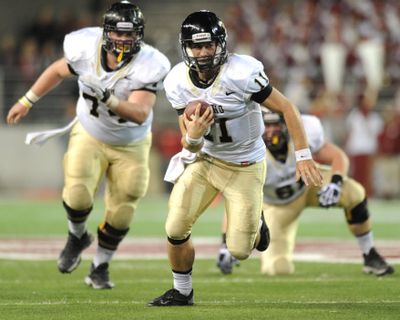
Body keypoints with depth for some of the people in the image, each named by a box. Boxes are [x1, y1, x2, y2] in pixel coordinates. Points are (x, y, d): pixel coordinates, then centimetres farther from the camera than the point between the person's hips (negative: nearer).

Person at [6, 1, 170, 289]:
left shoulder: (147, 67, -27)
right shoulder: (86, 48, -20)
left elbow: (141, 113, -38)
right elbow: (59, 71, 2)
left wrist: (109, 100, -53)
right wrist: (27, 101, 9)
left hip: (130, 146, 0)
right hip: (89, 136, 1)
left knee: (120, 213, 2)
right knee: (77, 194, -20)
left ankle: (100, 268, 26)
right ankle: (78, 237, 14)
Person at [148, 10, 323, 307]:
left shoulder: (241, 73, -27)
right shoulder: (179, 83, -11)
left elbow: (287, 108, -18)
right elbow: (190, 146, -5)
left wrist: (303, 156, -21)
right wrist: (193, 136, -30)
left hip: (245, 168, -4)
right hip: (205, 160, 4)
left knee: (239, 250, -3)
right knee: (176, 230, -7)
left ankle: (255, 224, 35)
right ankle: (182, 292, 18)